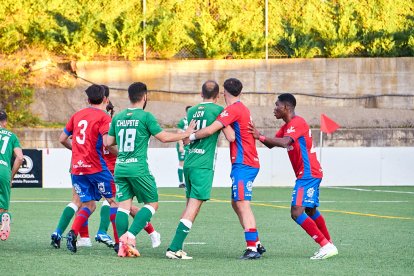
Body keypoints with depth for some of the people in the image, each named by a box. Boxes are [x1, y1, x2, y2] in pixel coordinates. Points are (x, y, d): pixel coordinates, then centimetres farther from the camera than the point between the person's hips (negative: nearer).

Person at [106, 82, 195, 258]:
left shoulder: (117, 117, 10)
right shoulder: (145, 117, -6)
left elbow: (109, 142, 14)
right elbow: (164, 137, -6)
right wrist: (186, 134, 6)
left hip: (120, 168, 5)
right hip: (138, 168, -5)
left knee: (123, 205, 5)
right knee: (152, 203, 5)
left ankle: (122, 245, -4)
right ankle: (130, 236, -11)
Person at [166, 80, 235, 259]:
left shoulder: (192, 111, 14)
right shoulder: (218, 110, -4)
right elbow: (231, 137, -8)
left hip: (189, 163, 7)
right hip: (204, 166, -7)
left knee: (190, 206, 15)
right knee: (193, 208, -7)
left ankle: (177, 247, 11)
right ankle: (174, 248, -15)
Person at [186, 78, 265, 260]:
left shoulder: (233, 109, -11)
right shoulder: (243, 109, 19)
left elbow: (210, 130, -18)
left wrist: (191, 136, -5)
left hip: (243, 164, -10)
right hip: (250, 163, 10)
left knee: (242, 204, -14)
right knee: (236, 204, 14)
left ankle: (252, 248, -20)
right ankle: (257, 244, 15)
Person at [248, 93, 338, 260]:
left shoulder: (297, 123, -16)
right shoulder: (287, 126, 17)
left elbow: (284, 142, -31)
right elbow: (271, 144, 15)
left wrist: (260, 137, -25)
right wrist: (259, 135, -1)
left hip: (308, 175, -11)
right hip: (309, 175, 11)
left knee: (297, 213, -17)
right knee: (311, 211, 23)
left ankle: (326, 246, -19)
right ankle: (328, 245, 33)